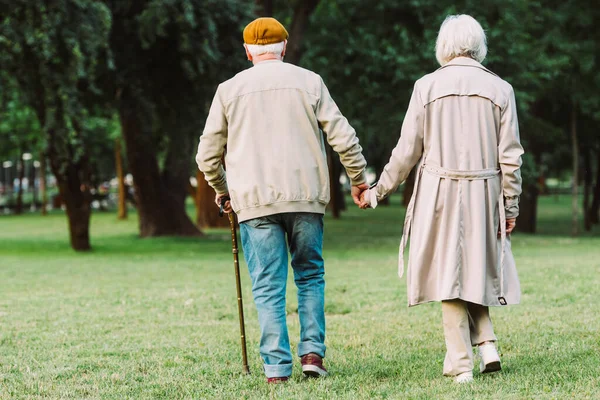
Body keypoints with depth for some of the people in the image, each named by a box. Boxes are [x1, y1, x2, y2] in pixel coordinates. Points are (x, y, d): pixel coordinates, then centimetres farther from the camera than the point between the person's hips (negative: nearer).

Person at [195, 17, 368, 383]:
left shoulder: (230, 89, 6)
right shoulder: (309, 82, 4)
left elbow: (208, 154, 9)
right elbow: (343, 137, 2)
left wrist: (223, 192, 26)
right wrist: (359, 179, 15)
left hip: (255, 201, 0)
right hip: (306, 198, 1)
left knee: (268, 286, 2)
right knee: (310, 275, 15)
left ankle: (277, 367, -2)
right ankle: (313, 352, 6)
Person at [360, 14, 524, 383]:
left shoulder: (427, 87, -3)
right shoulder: (499, 89, 1)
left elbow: (407, 151, 0)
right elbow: (510, 157, 0)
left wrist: (379, 191, 11)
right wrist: (511, 206, 7)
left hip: (439, 191, -1)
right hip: (484, 193, 2)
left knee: (448, 273, 3)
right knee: (476, 269, 18)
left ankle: (461, 365, 3)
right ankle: (486, 343, 3)